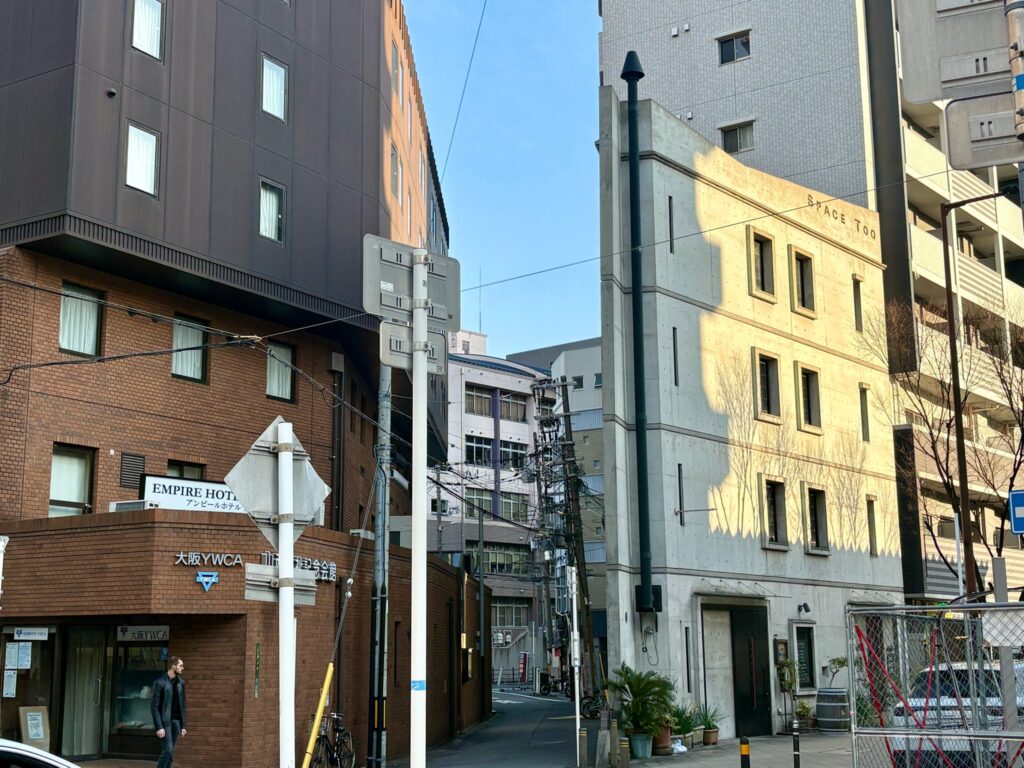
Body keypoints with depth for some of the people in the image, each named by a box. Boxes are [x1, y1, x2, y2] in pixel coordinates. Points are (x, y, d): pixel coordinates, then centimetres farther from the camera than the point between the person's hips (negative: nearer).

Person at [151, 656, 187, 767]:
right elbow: (154, 707, -11)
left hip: (176, 721, 6)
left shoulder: (181, 682, 8)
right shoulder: (160, 682, -10)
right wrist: (159, 727, -16)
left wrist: (183, 725, 10)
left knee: (171, 754, 5)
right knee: (167, 751, -13)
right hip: (165, 721, -6)